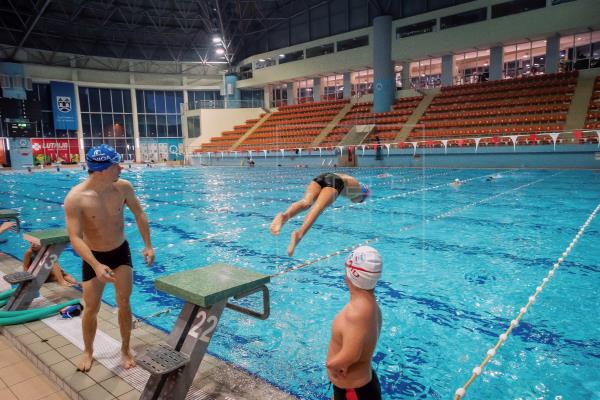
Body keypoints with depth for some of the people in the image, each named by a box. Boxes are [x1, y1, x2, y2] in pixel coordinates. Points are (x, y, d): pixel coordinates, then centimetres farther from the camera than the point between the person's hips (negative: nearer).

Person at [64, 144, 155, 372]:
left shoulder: (123, 187, -14)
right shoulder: (75, 198, -24)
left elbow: (139, 214, 1)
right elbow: (75, 238, -27)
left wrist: (148, 245, -4)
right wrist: (96, 266, -38)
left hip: (121, 252, 2)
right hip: (94, 257, -2)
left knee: (124, 303, 4)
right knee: (91, 308, 9)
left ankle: (125, 349, 24)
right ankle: (88, 351, 35)